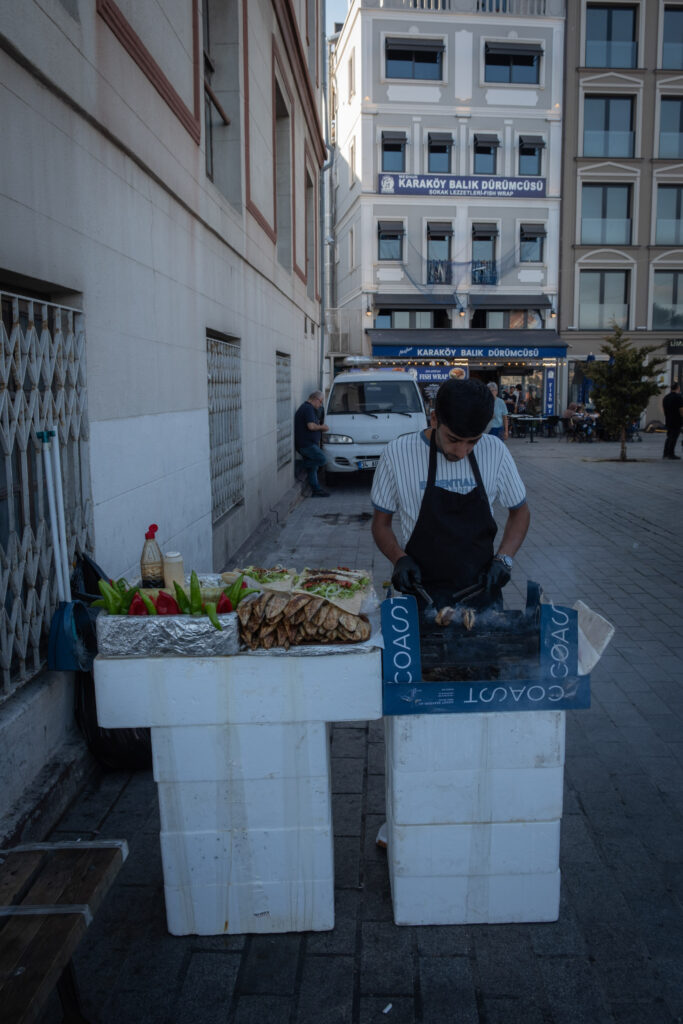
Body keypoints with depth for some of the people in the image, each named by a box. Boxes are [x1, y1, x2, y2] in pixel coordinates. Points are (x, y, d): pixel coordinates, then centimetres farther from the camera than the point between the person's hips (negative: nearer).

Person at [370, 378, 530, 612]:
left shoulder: (494, 451, -2)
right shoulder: (397, 453, -8)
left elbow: (519, 511, 13)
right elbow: (381, 523, 4)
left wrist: (503, 559, -2)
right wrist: (399, 559, -15)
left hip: (481, 589, 1)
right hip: (421, 591, -1)